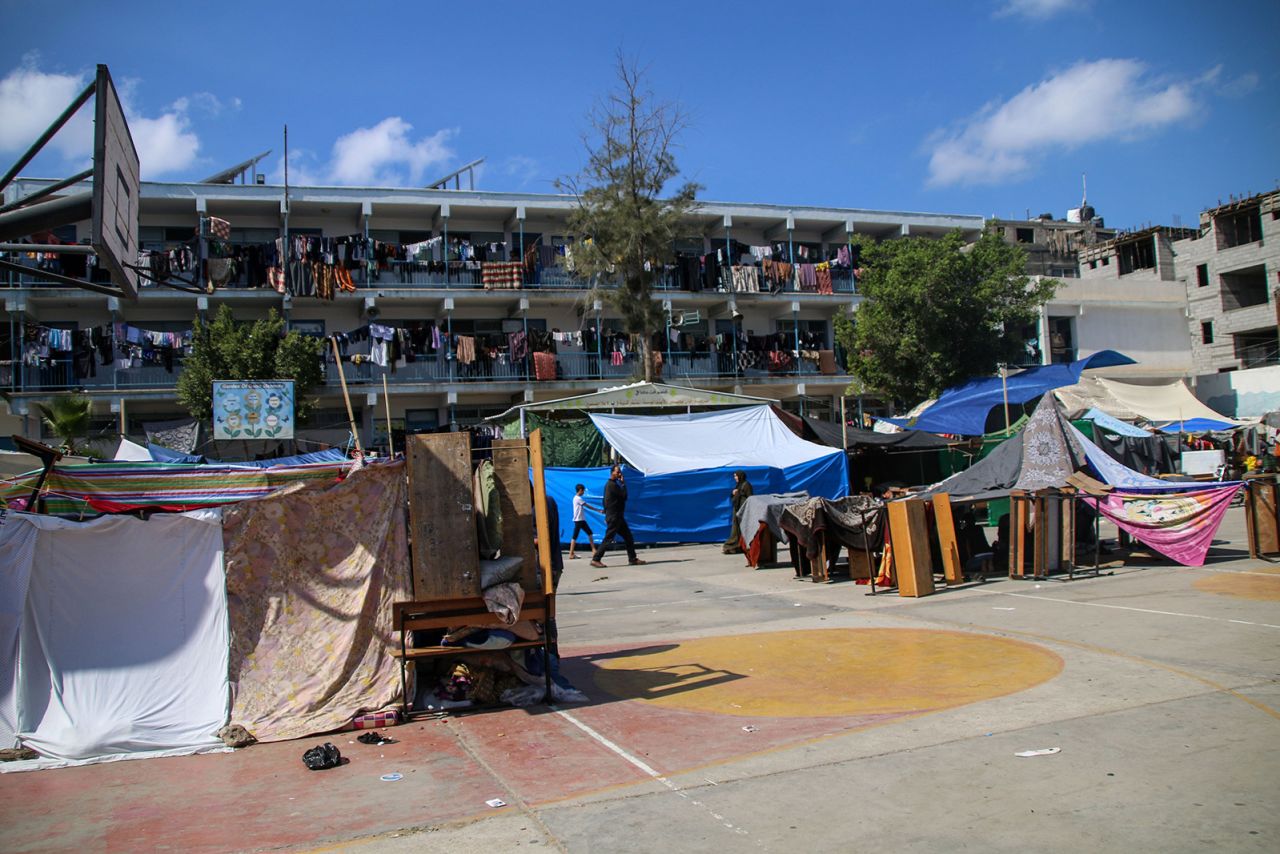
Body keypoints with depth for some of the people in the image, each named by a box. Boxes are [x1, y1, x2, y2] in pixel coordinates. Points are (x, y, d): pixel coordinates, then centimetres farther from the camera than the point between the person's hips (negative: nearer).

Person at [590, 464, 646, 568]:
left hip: (617, 517, 10)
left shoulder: (609, 484, 16)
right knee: (608, 538, -9)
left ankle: (633, 558, 13)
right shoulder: (612, 485, -16)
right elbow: (624, 495, -16)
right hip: (614, 517, -10)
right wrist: (623, 483, -8)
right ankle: (595, 559, -6)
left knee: (628, 537, 10)